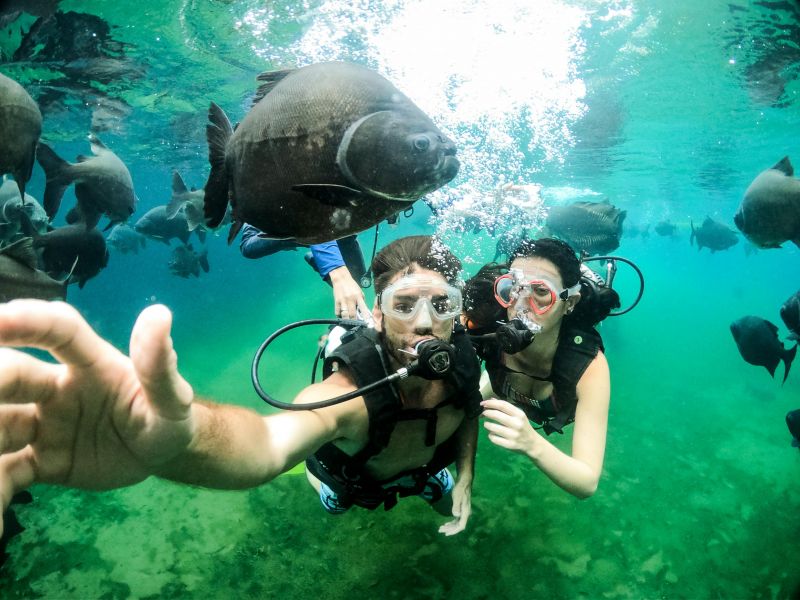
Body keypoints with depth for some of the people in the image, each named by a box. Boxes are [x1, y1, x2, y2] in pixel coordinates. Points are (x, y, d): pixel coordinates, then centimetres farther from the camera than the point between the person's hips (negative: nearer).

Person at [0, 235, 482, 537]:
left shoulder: (464, 361, -35)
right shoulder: (352, 389, -50)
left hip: (428, 468, 3)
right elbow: (270, 439, -72)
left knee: (456, 512, 35)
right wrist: (179, 437, -92)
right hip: (354, 479, -3)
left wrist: (464, 477, -13)